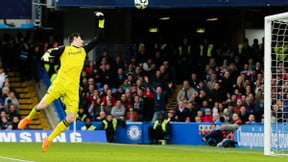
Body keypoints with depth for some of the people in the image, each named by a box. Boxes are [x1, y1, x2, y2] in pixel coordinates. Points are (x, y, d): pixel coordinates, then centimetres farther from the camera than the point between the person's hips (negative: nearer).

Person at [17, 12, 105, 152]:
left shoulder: (84, 50, 22)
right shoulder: (64, 49, 9)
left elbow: (98, 39, 24)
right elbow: (51, 51, -5)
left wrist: (101, 21, 19)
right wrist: (46, 54, -28)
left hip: (73, 88, 4)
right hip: (60, 82, -4)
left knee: (71, 118, -8)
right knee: (42, 106, -13)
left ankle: (49, 139, 5)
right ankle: (28, 119, 21)